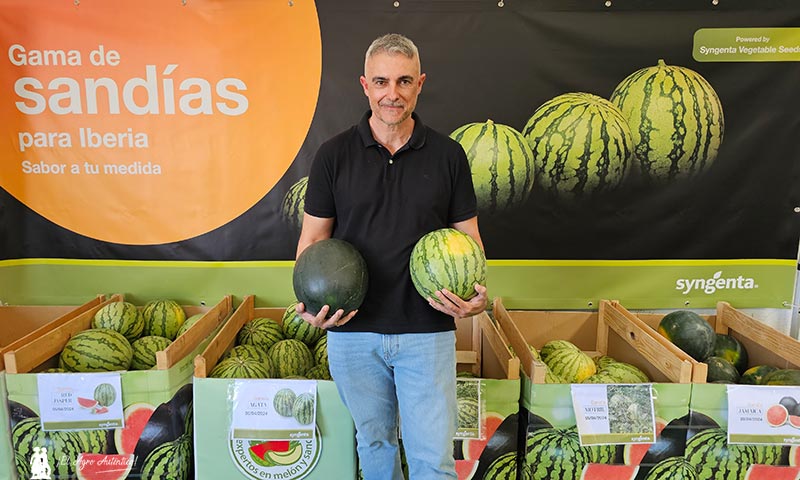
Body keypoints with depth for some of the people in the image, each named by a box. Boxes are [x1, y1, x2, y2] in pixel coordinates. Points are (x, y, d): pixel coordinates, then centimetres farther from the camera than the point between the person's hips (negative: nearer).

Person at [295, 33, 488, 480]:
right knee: (374, 442, 21)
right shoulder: (334, 154, -2)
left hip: (428, 330, 0)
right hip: (352, 330, 1)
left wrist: (476, 294, -15)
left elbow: (468, 237, 4)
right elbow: (314, 237, 2)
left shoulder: (448, 155, -1)